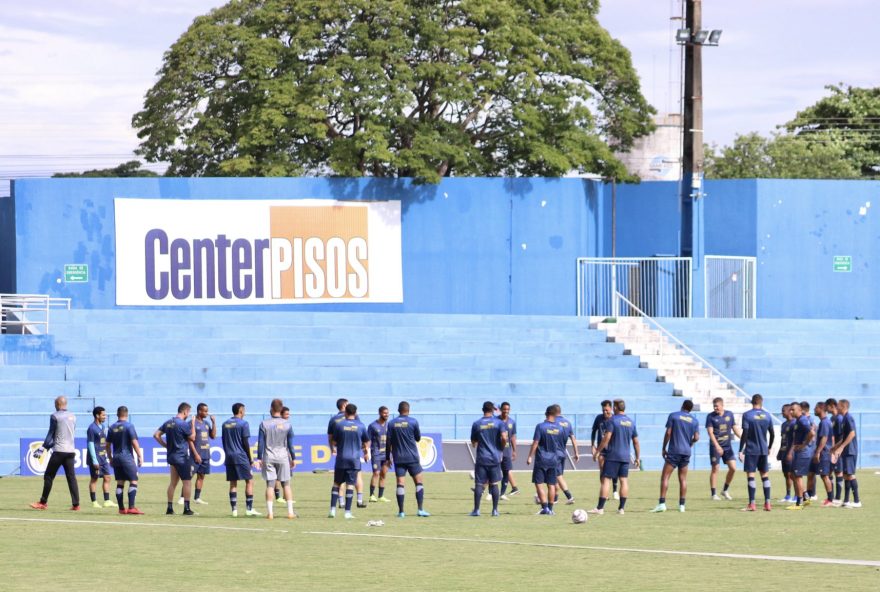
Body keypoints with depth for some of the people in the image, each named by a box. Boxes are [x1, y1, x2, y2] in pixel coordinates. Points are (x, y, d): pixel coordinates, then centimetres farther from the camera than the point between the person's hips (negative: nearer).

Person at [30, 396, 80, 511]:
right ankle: (76, 504, -3)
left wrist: (43, 448, -2)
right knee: (71, 477, 4)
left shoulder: (55, 416, -6)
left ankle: (43, 503, 9)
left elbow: (51, 434, -7)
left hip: (59, 451, -5)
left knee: (48, 476, 5)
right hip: (71, 451, 5)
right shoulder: (73, 417, 13)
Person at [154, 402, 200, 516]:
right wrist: (193, 425, 3)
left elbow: (156, 435, 8)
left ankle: (170, 508, 10)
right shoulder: (183, 424, -15)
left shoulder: (168, 423, 8)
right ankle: (186, 508, -2)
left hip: (171, 456, 7)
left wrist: (166, 445, 10)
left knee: (173, 482, 12)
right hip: (182, 457, -7)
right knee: (187, 482, 0)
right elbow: (192, 438, -6)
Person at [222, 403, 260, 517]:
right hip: (241, 457, -5)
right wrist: (250, 459, -1)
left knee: (233, 483, 7)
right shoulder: (243, 424, -7)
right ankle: (249, 508, -2)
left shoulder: (225, 424, 11)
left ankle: (234, 509, 3)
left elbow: (224, 441, 13)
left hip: (229, 457, 6)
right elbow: (246, 443, -9)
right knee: (249, 481, 2)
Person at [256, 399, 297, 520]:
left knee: (270, 485, 1)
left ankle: (270, 512, -4)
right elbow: (290, 444, 3)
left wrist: (259, 458, 2)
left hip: (268, 457, 0)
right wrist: (293, 458, 11)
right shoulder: (287, 424, 0)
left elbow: (261, 443, -2)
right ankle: (290, 512, 2)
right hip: (283, 457, 0)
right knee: (286, 484, 6)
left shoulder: (264, 424, -2)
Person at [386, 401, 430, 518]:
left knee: (400, 484, 1)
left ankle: (401, 511, -1)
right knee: (419, 482, 5)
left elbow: (388, 442, 2)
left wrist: (388, 457, 10)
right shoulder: (413, 422, -4)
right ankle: (420, 509, -4)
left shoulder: (391, 423, 1)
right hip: (412, 457, -2)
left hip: (398, 458, 2)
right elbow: (418, 438, 6)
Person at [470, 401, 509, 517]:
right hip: (495, 458, 0)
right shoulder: (499, 423, -2)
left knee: (479, 485, 1)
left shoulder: (476, 424, 1)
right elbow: (504, 438, -12)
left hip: (481, 459, 0)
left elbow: (473, 443, 8)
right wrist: (501, 449, 5)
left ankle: (476, 510, -2)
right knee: (494, 484, 8)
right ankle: (495, 510, 8)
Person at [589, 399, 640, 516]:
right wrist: (637, 457, 20)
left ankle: (600, 508, -7)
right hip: (625, 457, 5)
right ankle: (621, 508, 5)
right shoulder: (631, 423, 9)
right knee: (624, 480, 6)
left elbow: (607, 438, -14)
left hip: (613, 456, -5)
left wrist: (597, 451, -8)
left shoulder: (612, 420, -8)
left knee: (606, 480, -4)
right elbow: (636, 442, 12)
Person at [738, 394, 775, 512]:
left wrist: (741, 451, -10)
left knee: (750, 475, -3)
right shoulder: (767, 415, 5)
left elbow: (745, 434, -12)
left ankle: (751, 504, -9)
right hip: (763, 450, 4)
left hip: (751, 450, -4)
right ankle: (767, 503, 8)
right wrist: (769, 448, 24)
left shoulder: (747, 415, -7)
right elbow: (772, 434, 10)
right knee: (765, 475, 10)